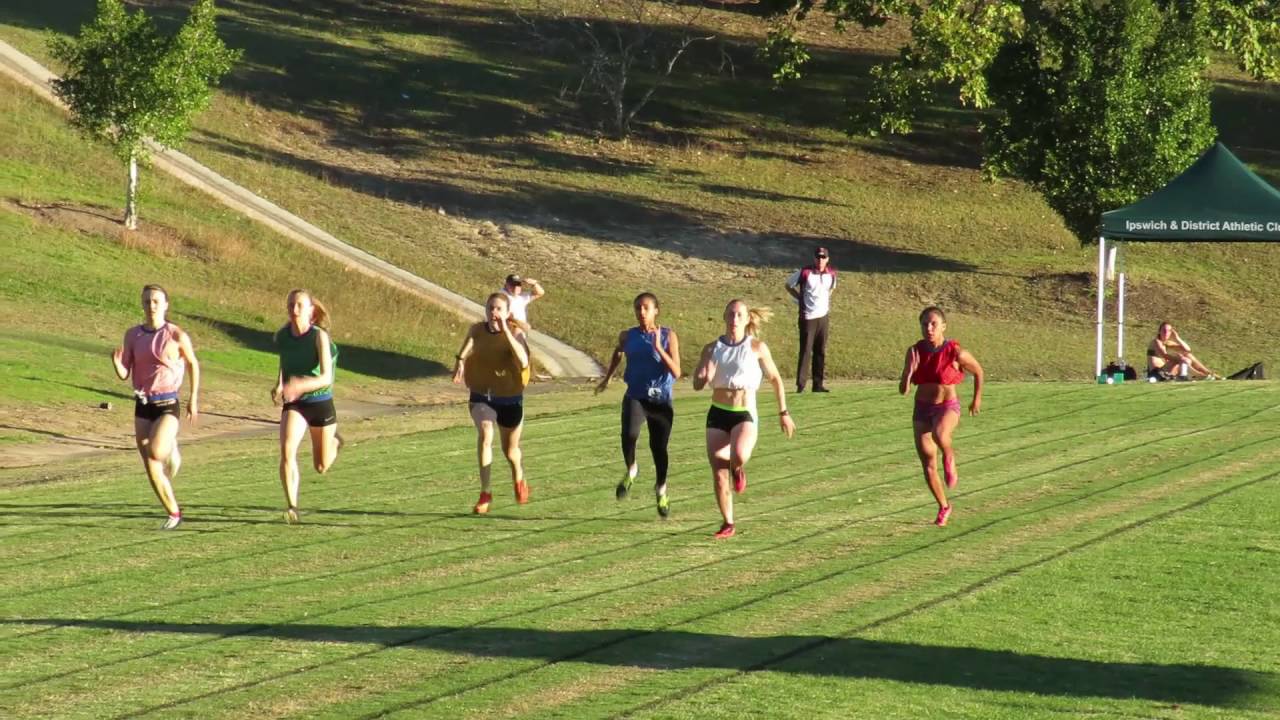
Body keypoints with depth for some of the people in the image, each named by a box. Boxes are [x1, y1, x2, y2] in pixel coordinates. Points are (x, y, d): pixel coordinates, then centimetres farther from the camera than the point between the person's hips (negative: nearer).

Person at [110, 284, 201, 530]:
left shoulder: (176, 335, -6)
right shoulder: (133, 334, 4)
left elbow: (193, 364, 9)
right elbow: (124, 374, 2)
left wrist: (194, 399, 7)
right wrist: (116, 362, -20)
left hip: (168, 404, -4)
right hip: (143, 405, 4)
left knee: (156, 452, -29)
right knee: (152, 470, 2)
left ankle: (172, 450, 5)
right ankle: (174, 513, 19)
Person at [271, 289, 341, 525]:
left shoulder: (319, 336, -19)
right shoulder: (282, 336, -5)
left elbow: (326, 378, -26)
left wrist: (301, 385, -41)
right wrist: (280, 385, 3)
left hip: (321, 403, -2)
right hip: (293, 404, 2)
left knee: (321, 467, 13)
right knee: (287, 450, -26)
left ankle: (334, 441, 48)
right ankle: (292, 508, -23)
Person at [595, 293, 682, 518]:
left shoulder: (668, 336, -6)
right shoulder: (628, 336, 1)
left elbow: (676, 372, -14)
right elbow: (618, 352, 26)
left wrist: (658, 348, -23)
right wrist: (607, 378, 31)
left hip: (661, 400, -1)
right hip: (635, 397, 1)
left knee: (659, 447, 8)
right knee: (629, 434, -28)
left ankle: (661, 489, 36)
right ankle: (631, 471, 1)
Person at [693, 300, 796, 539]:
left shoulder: (757, 348, -1)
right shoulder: (712, 349, 5)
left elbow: (775, 379, 9)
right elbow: (698, 384, 2)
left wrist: (783, 413, 9)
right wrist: (708, 361, -16)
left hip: (745, 414, -3)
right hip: (718, 413, 3)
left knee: (739, 456, -33)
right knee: (718, 474, -2)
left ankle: (738, 470, 6)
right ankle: (728, 524, 16)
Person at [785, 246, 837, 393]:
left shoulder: (831, 273, 3)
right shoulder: (804, 273, -11)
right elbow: (788, 285, 2)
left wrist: (827, 303, 12)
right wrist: (800, 298, -3)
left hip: (823, 317, 5)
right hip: (808, 318, -5)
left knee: (821, 352, 8)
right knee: (806, 351, -7)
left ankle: (818, 384, 14)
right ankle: (800, 384, -3)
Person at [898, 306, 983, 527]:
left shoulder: (955, 352, -16)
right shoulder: (915, 351, -7)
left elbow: (978, 370, 4)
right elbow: (903, 389, -7)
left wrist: (977, 398, 13)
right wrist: (909, 371, -26)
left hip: (948, 407, -4)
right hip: (922, 409, 4)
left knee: (939, 435, -39)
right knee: (928, 466, 5)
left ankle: (949, 458, -4)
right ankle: (943, 507, 27)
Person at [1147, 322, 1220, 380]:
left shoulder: (1168, 343, 13)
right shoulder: (1156, 342, -9)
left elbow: (1188, 350, 5)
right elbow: (1164, 355, -29)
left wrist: (1177, 339, -6)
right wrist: (1180, 359, -40)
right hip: (1156, 373, -8)